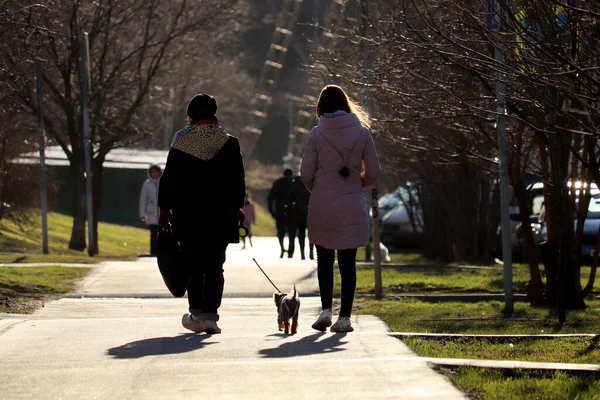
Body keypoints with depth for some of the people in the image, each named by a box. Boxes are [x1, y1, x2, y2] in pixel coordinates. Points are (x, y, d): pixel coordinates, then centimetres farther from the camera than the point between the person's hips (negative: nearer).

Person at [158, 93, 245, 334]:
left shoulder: (181, 141, -3)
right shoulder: (228, 143, -1)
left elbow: (169, 178, -1)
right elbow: (238, 181, 2)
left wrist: (164, 208, 6)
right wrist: (236, 207, 13)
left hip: (188, 215, 0)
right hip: (220, 215, 0)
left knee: (193, 266, 13)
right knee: (214, 267, 3)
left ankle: (196, 313, 18)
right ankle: (210, 314, -9)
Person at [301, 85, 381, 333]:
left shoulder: (317, 134, -5)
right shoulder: (361, 132, -1)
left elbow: (306, 173, -5)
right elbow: (373, 172, 1)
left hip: (322, 205, -1)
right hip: (352, 206, 1)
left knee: (324, 259, 12)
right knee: (348, 261, 4)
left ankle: (326, 309, 1)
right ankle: (344, 317, 2)